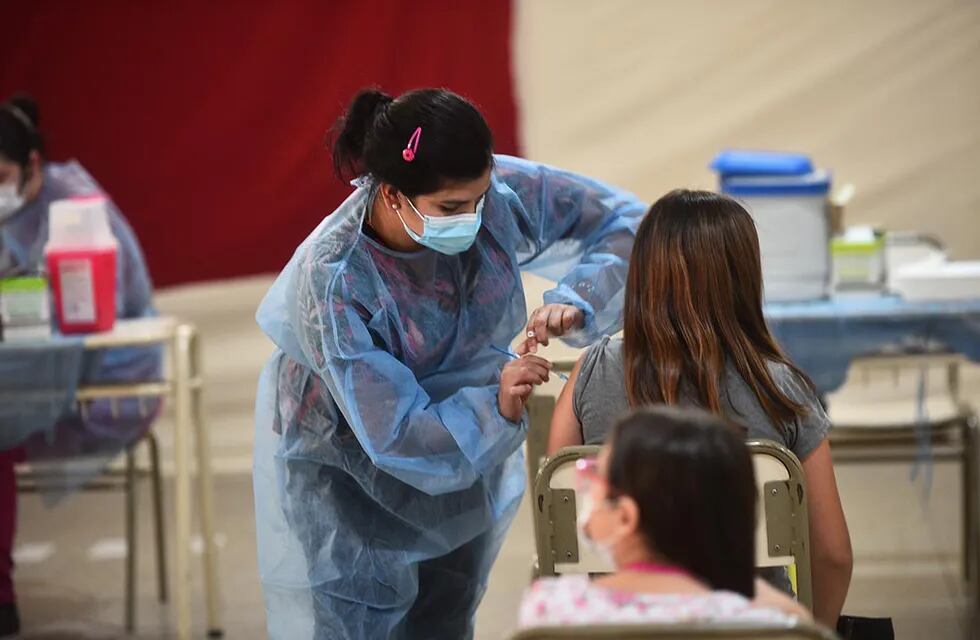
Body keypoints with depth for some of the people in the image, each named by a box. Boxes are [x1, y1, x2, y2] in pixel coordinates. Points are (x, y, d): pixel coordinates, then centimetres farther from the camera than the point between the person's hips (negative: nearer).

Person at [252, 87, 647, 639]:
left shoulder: (498, 191, -27)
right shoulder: (331, 278, -36)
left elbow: (625, 221, -16)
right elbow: (394, 436, -34)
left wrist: (573, 303, -33)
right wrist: (496, 407, -50)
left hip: (468, 445, 5)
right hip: (347, 461, -4)